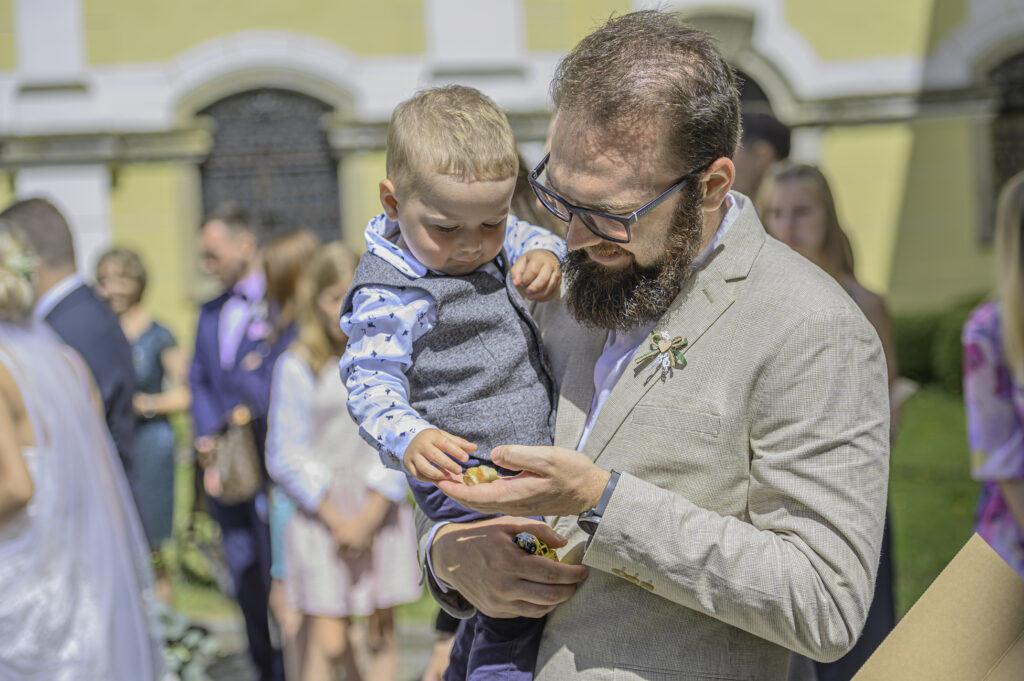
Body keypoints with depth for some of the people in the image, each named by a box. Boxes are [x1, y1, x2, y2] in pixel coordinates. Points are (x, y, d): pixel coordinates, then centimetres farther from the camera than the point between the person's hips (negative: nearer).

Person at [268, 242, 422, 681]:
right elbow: (286, 456, -5)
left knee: (382, 632, 8)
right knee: (327, 644, -6)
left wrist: (368, 517, -9)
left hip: (381, 509, 2)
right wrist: (338, 520, -9)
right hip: (321, 513, -2)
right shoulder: (296, 367, -4)